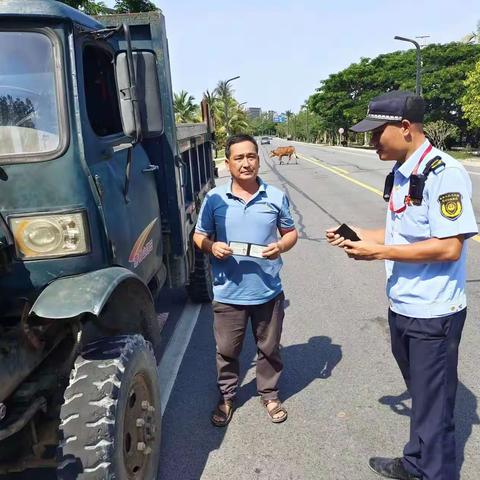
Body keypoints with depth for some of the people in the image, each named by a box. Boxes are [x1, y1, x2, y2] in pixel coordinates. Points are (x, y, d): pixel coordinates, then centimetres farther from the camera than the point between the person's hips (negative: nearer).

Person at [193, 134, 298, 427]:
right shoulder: (214, 198, -3)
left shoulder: (276, 197, 0)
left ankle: (270, 394, 39)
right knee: (227, 350, 14)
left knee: (269, 349, 16)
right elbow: (199, 236, 5)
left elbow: (291, 232, 8)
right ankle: (227, 397, 36)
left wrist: (281, 246, -14)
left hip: (268, 291, 1)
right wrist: (212, 246, -17)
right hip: (228, 293, 0)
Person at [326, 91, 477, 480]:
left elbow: (448, 247, -26)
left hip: (433, 314, -9)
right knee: (420, 396, 25)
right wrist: (361, 237, 2)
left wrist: (379, 251, -22)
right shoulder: (401, 173, 8)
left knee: (434, 408, 8)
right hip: (402, 308, 9)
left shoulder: (443, 173, -20)